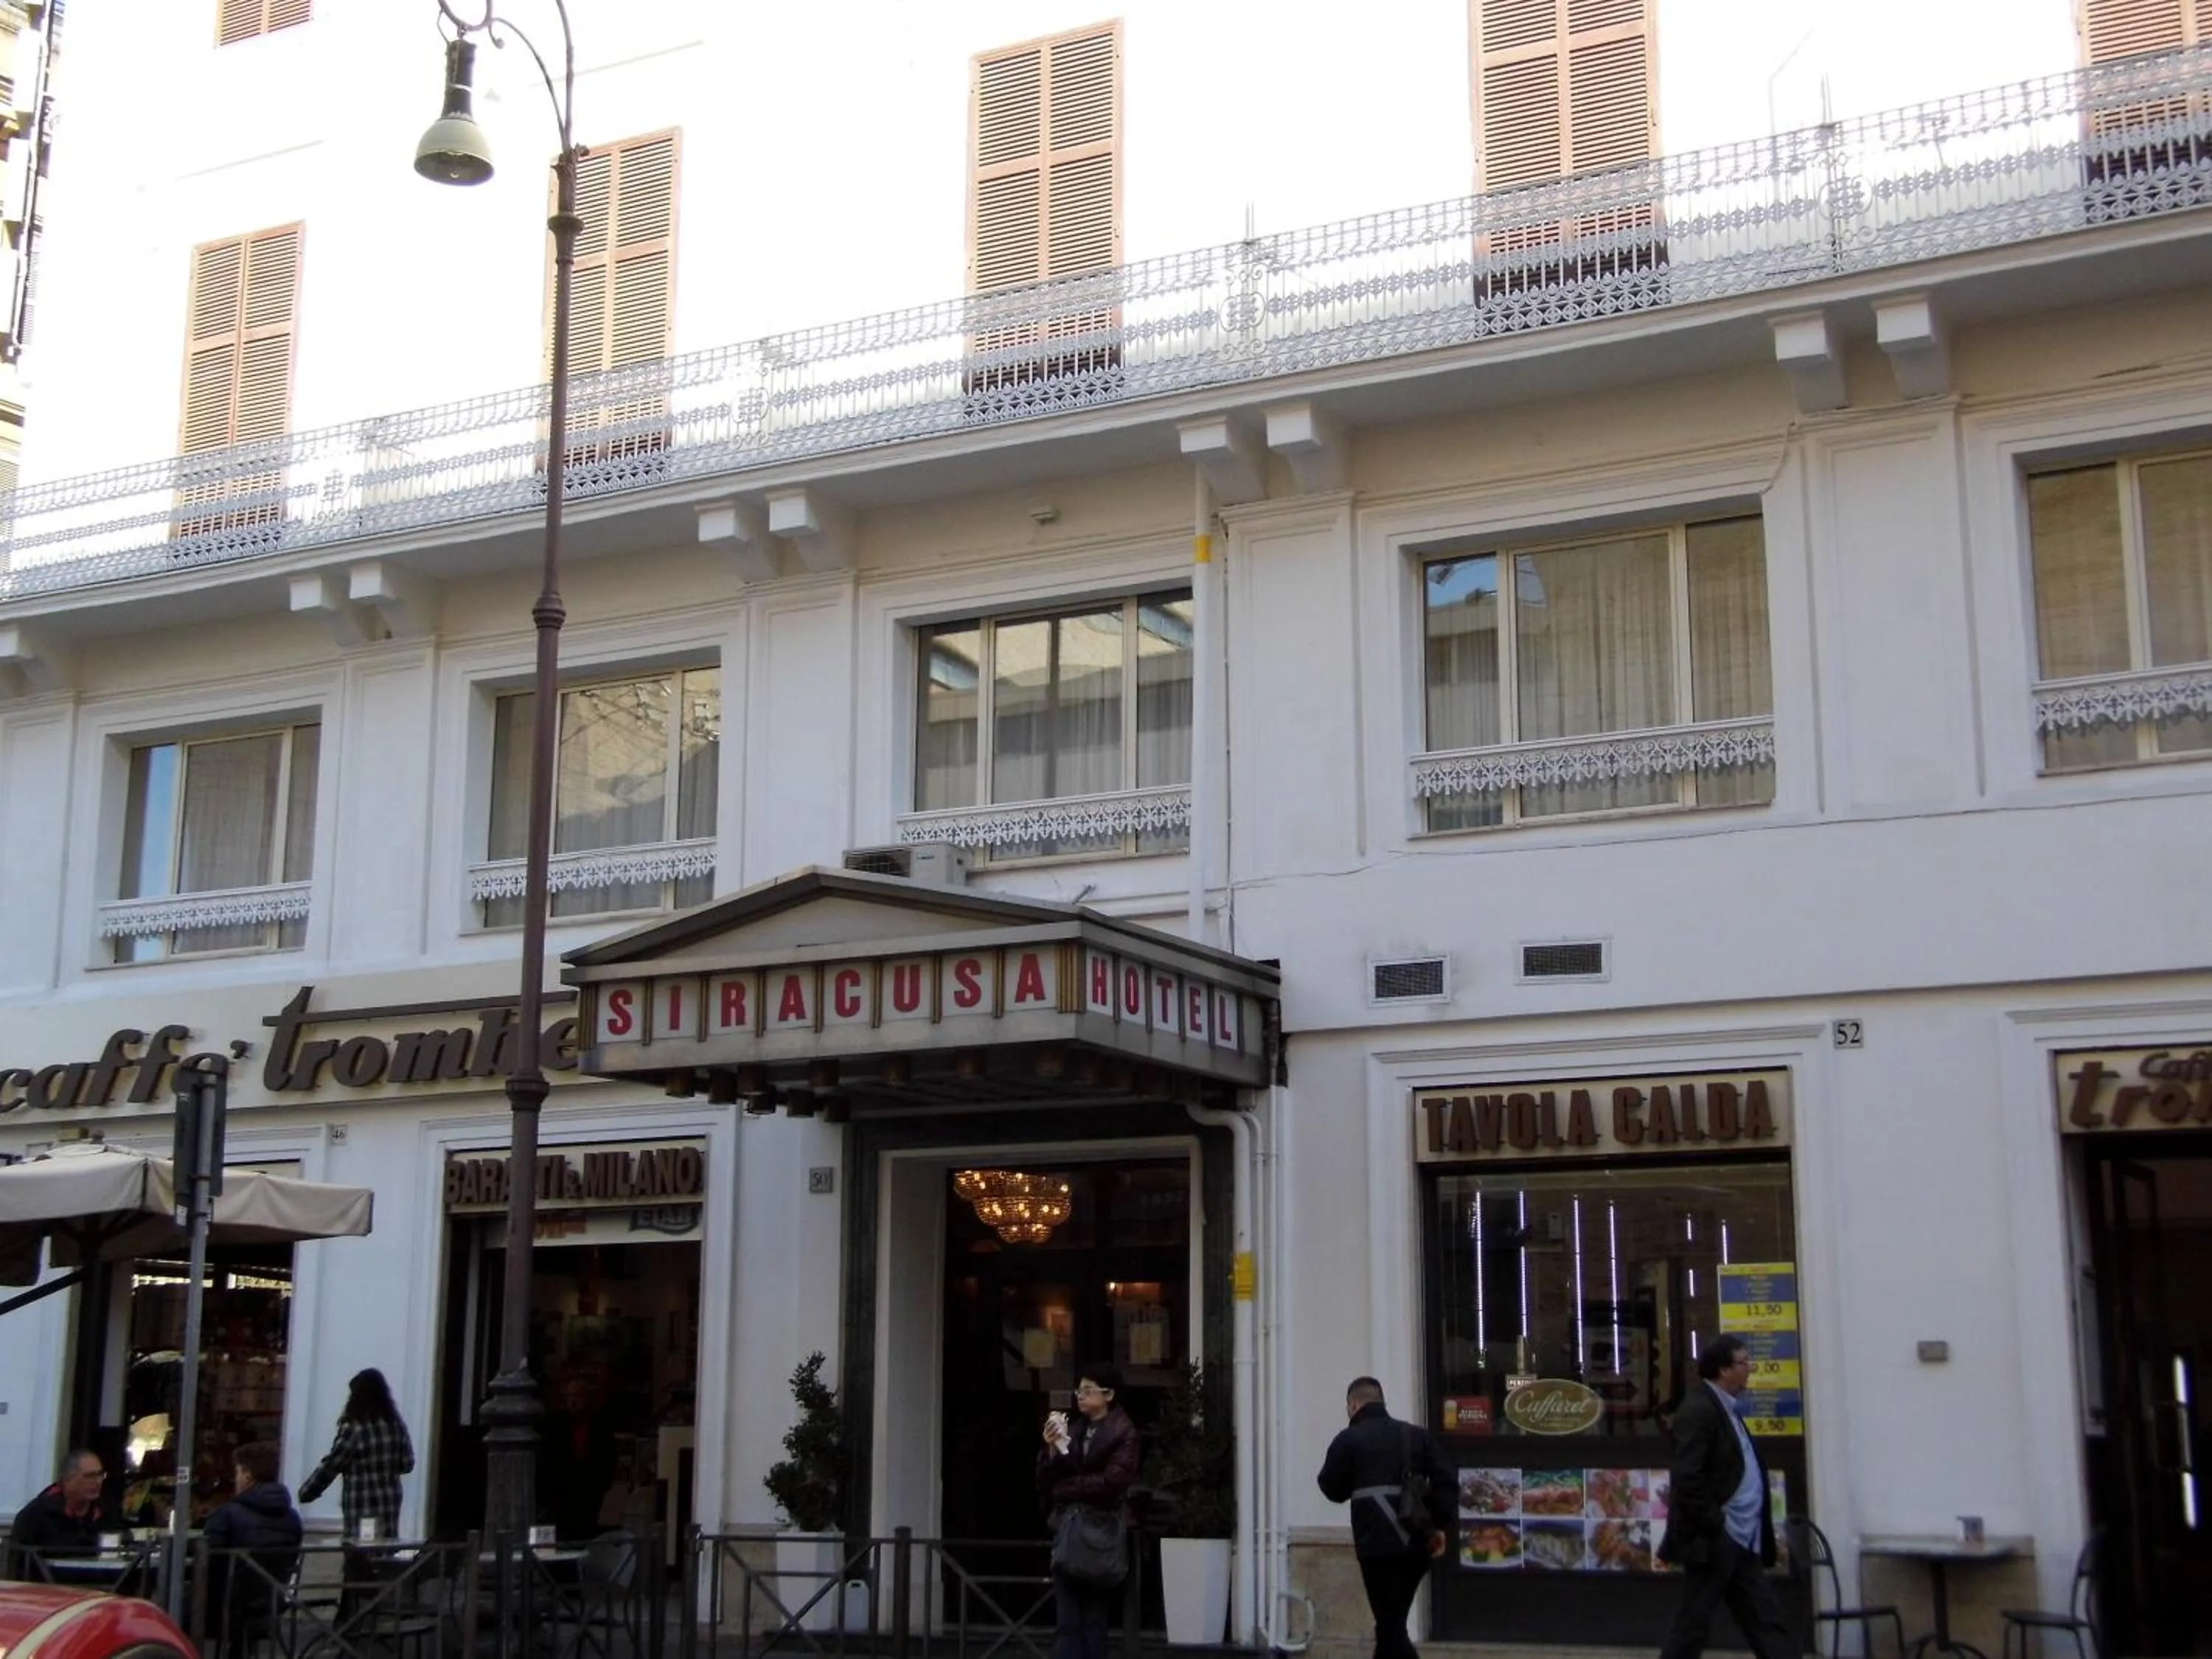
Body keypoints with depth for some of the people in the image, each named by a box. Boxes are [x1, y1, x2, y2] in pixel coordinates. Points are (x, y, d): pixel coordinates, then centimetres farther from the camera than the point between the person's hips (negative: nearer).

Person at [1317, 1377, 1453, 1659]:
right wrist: (1439, 1525, 5)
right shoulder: (1416, 1435, 15)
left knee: (1391, 1628, -6)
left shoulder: (1349, 1439, 2)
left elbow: (1334, 1489, 9)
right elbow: (1446, 1482, 6)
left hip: (1379, 1546, -6)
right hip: (1417, 1544, 6)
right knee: (1392, 1623, 19)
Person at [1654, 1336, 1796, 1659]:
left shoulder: (1727, 1408, 15)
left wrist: (1762, 1535, 13)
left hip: (1741, 1541, 10)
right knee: (1693, 1625, -1)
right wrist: (1713, 1528, -19)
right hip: (1714, 1541, -10)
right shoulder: (1699, 1409, -16)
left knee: (1766, 1622, 7)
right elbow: (1688, 1478, -22)